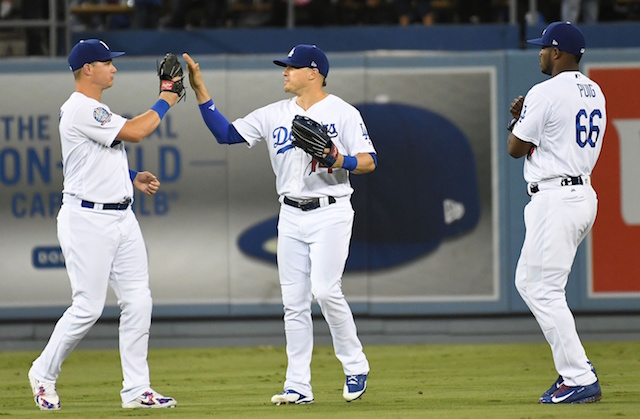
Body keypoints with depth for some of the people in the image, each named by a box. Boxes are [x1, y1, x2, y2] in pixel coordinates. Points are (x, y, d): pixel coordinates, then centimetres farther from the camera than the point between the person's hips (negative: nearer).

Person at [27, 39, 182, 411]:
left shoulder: (97, 110, 18)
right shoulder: (81, 109, -14)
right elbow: (133, 132, -19)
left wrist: (132, 178, 9)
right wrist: (164, 104, -5)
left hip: (121, 217, 10)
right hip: (88, 218, -9)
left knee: (138, 302, 1)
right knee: (88, 307, -7)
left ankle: (136, 389, 4)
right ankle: (44, 374, 12)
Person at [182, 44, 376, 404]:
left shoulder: (343, 113, -3)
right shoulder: (274, 115, 10)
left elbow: (369, 161, -6)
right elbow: (226, 133, 6)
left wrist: (340, 161, -26)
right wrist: (200, 89, 0)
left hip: (330, 213, -5)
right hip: (291, 216, 5)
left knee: (325, 290, -18)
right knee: (294, 301, 2)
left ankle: (355, 366, 0)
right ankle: (299, 386, 5)